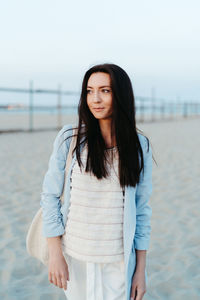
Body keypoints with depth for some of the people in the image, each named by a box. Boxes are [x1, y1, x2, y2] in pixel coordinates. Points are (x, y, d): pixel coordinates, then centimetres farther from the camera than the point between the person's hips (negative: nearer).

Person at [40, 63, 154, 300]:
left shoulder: (139, 146, -3)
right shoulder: (69, 138, -7)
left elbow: (142, 208, 2)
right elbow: (50, 196, -3)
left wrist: (141, 269, 2)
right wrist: (55, 254, -7)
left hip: (118, 259, 0)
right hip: (74, 255, 0)